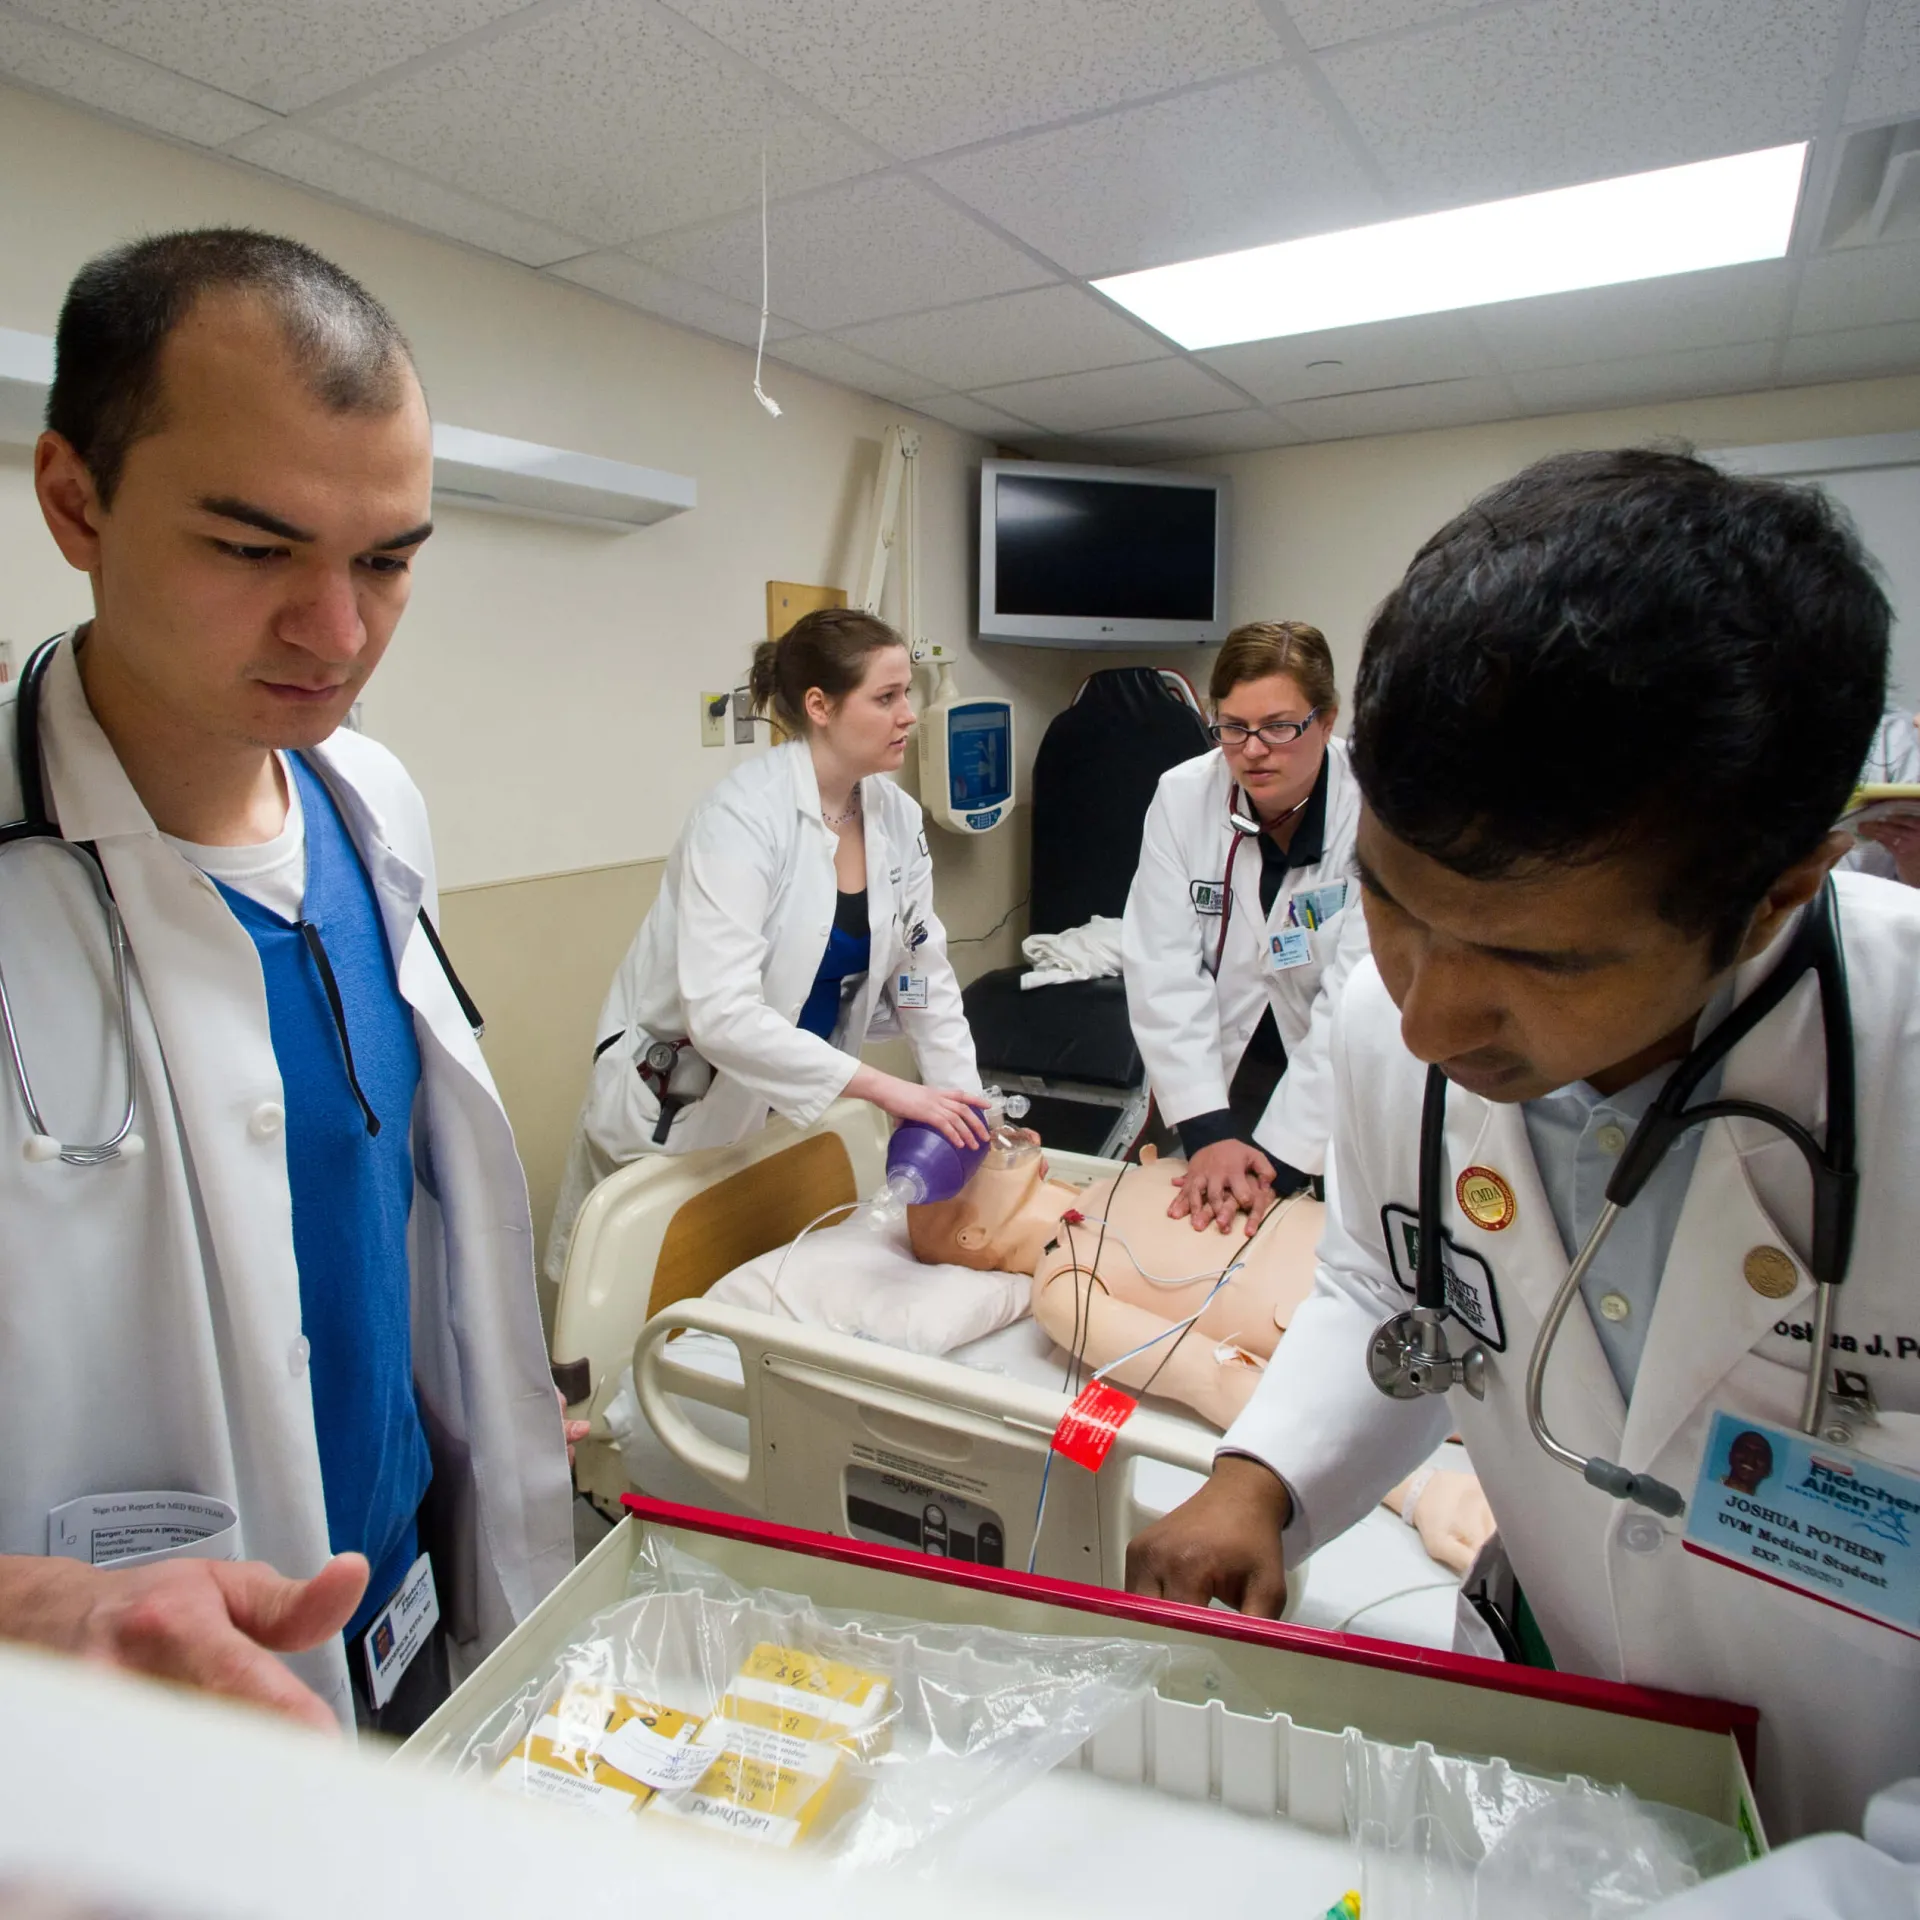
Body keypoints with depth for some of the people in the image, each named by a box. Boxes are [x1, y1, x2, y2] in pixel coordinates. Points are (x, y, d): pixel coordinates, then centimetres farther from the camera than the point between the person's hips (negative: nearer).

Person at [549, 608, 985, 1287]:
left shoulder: (896, 816, -3)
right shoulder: (743, 816, -23)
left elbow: (924, 977, 3)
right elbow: (721, 1013, -32)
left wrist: (969, 1110, -7)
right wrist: (883, 1088, -35)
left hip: (797, 1106, 6)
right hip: (679, 1106, -5)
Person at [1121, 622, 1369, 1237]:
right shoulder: (1181, 796, -11)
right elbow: (1163, 968, -15)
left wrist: (1281, 1155, -28)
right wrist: (1206, 1130, -23)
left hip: (1342, 1088, -1)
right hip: (1218, 1070, 2)